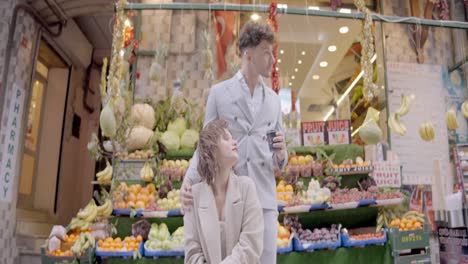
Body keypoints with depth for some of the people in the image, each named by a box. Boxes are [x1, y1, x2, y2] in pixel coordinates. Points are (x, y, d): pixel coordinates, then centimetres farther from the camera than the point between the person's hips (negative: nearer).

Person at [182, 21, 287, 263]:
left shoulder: (273, 99, 13)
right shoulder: (219, 92, 4)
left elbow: (278, 159, 16)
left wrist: (281, 155, -9)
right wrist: (188, 181, -14)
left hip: (264, 197, 3)